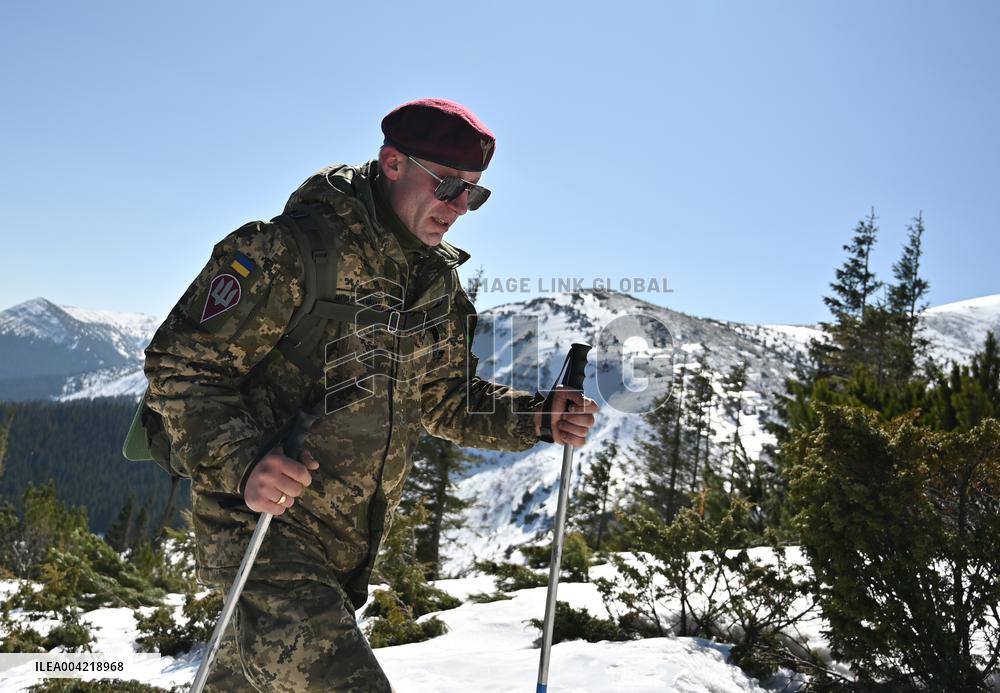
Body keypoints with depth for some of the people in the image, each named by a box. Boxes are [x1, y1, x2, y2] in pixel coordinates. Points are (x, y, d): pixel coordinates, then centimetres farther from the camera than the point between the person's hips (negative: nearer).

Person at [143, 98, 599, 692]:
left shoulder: (439, 283, 6)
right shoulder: (290, 250, -18)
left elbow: (446, 397, 13)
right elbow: (181, 364, -16)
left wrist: (537, 419, -3)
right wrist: (240, 464, -32)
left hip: (348, 546, 7)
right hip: (260, 526, -7)